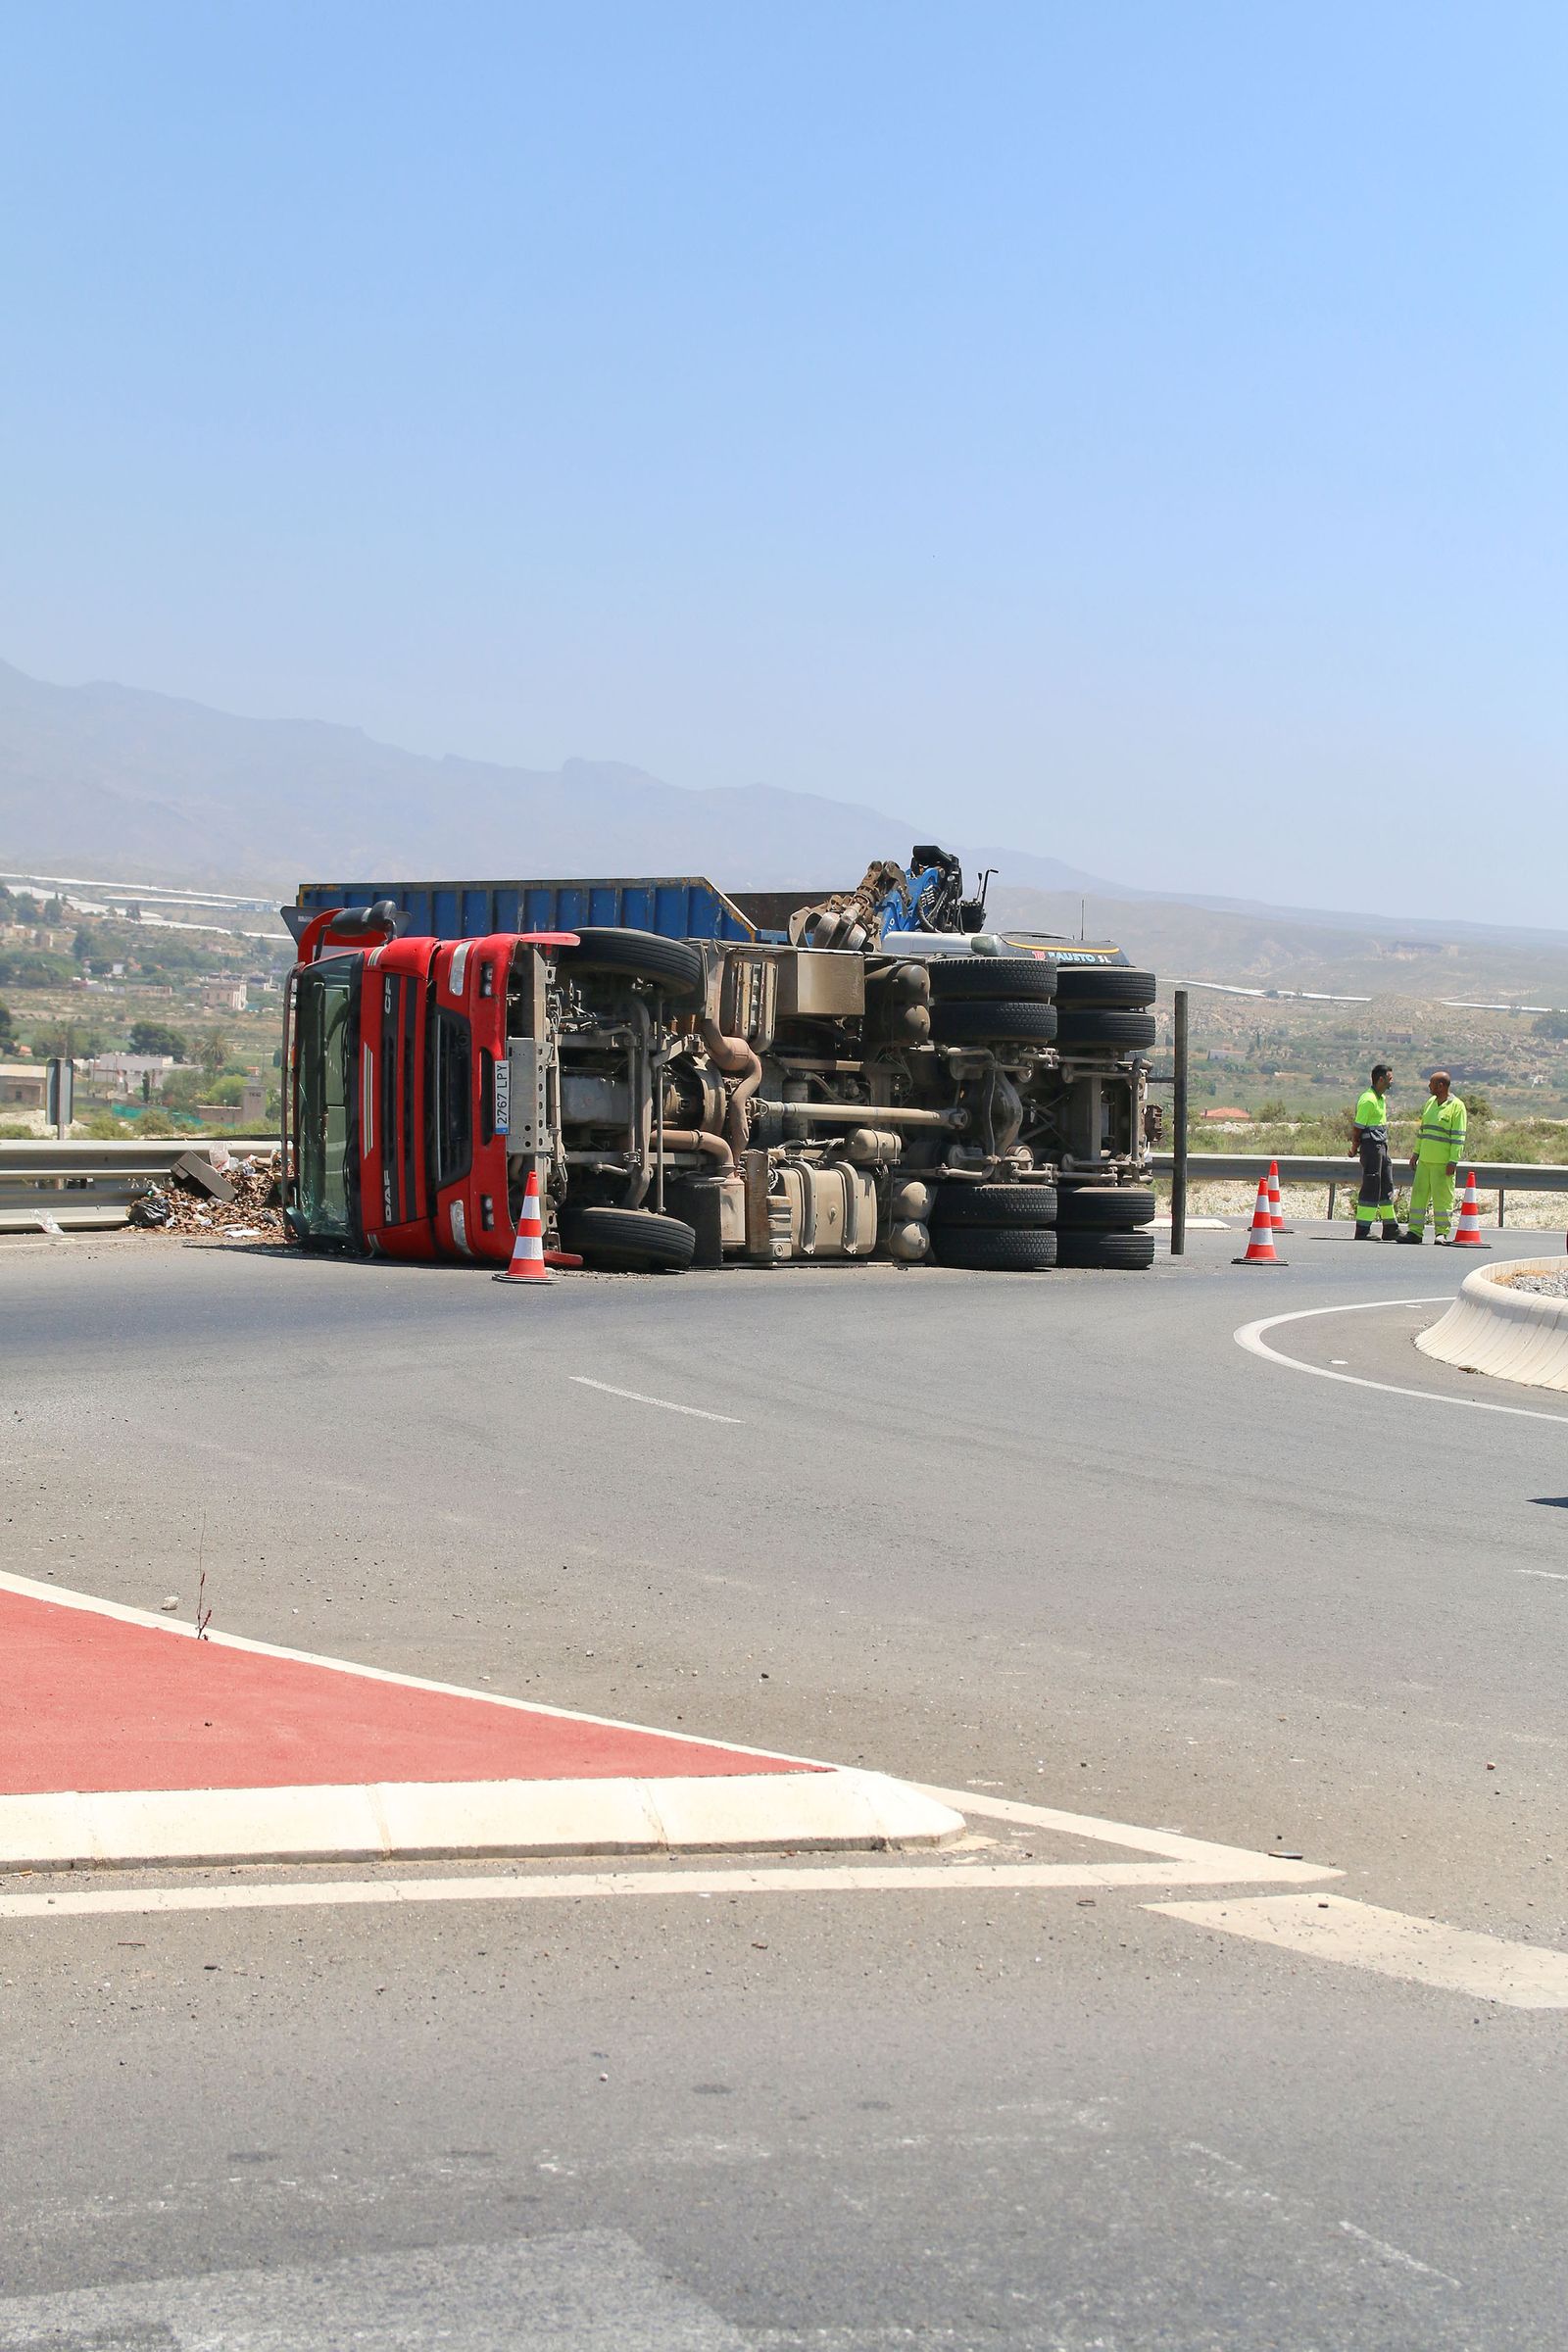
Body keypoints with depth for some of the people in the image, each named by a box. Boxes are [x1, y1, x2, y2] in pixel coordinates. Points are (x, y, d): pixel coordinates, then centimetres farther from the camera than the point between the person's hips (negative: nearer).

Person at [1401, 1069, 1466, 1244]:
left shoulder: (1456, 1106, -7)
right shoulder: (1430, 1103, 16)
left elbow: (1458, 1137, -10)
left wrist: (1453, 1161, -16)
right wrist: (1415, 1152, 19)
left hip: (1443, 1162, -7)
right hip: (1425, 1160, 7)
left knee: (1442, 1197, -4)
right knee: (1419, 1193, 5)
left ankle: (1442, 1232, 3)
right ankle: (1415, 1230, 9)